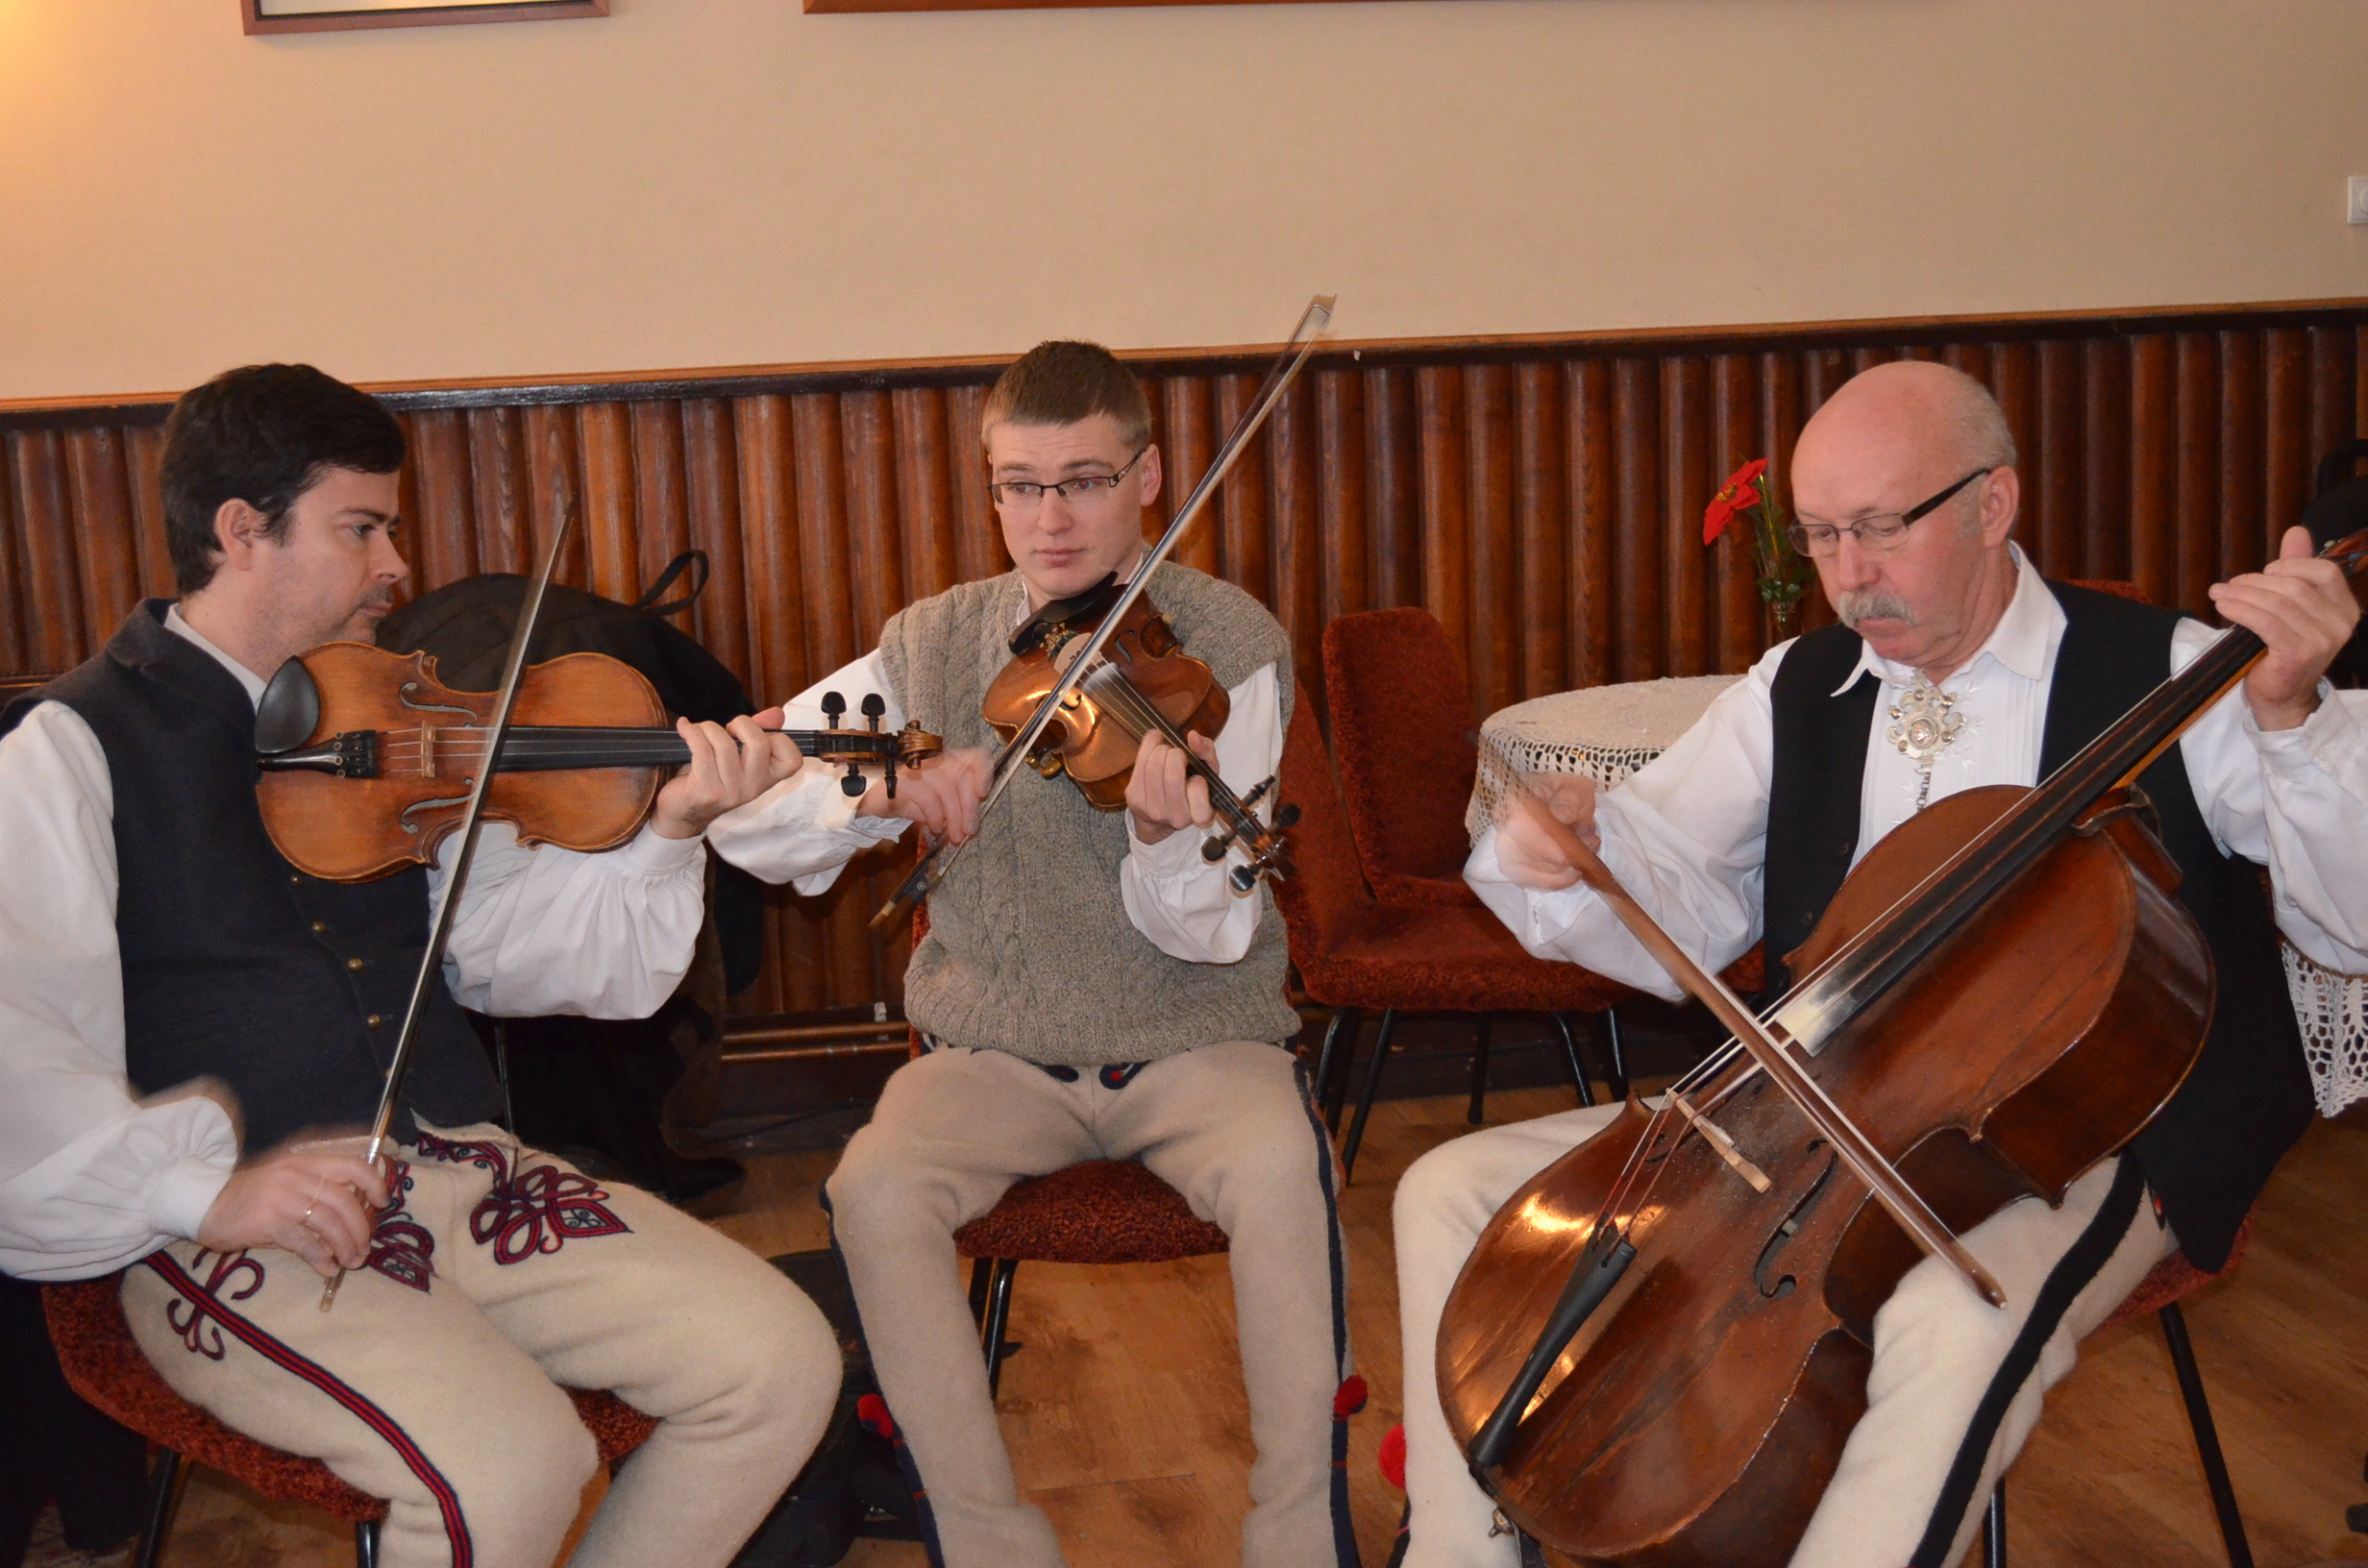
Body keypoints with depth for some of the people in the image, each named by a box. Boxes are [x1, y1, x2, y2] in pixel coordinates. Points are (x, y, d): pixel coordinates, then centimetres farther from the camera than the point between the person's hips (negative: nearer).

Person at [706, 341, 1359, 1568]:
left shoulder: (1229, 645, -5)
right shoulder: (932, 646, 3)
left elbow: (1209, 934, -12)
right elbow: (739, 820, -3)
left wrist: (1171, 832, -35)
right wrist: (883, 788, -22)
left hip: (1191, 1041, -2)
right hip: (995, 1048, 2)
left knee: (1280, 1166, -32)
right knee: (874, 1190, -27)